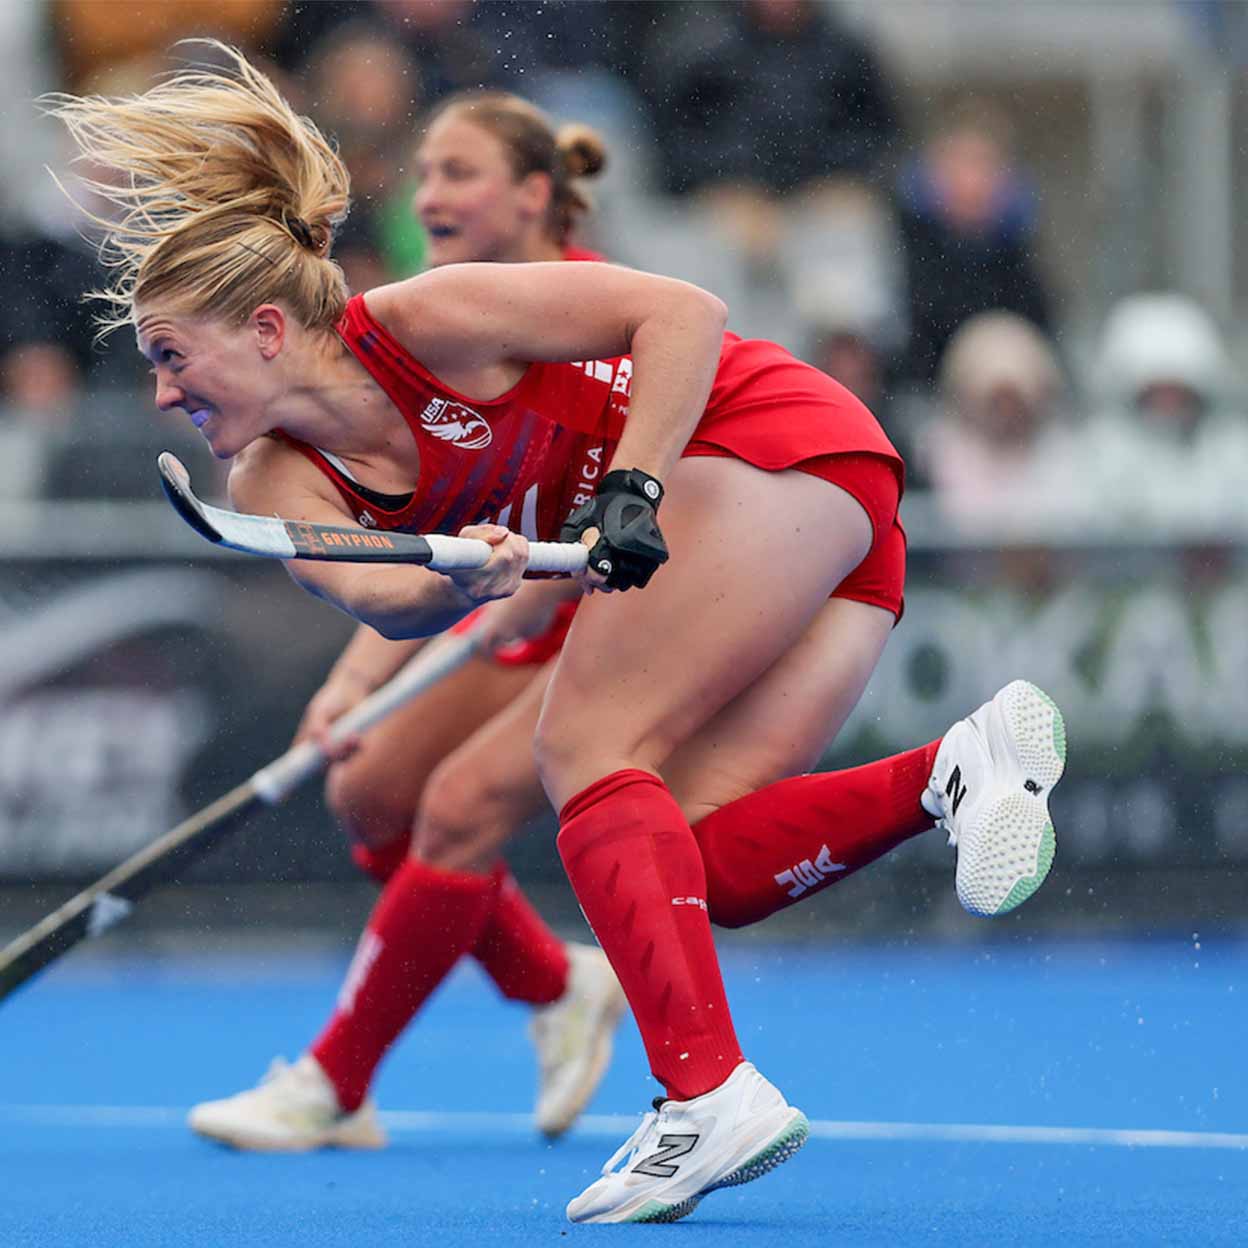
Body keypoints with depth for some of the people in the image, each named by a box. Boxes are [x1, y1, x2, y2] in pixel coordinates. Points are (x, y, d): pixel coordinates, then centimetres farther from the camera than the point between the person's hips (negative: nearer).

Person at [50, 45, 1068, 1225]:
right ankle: (966, 762, -13)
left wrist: (632, 486, -26)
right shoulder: (275, 483, 2)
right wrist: (457, 585, -38)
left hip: (780, 451, -8)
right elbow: (374, 594, -18)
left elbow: (684, 312, -16)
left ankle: (707, 1092, -24)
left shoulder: (421, 319, -17)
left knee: (586, 751, -17)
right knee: (692, 864, -6)